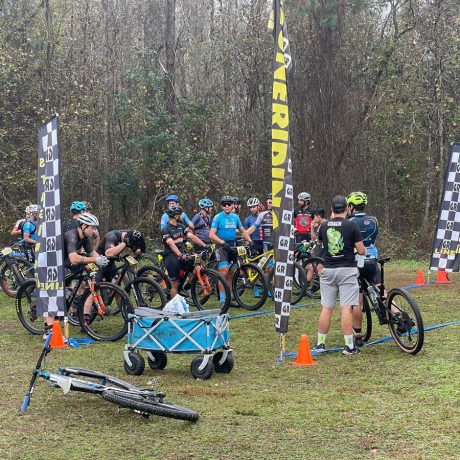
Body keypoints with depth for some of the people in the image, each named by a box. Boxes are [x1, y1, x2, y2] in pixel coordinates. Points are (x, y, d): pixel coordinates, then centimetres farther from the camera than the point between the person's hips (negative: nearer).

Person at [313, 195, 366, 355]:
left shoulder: (324, 226, 5)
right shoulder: (352, 225, -7)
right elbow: (361, 251, -7)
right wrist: (359, 248, 18)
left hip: (328, 270, 3)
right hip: (347, 270, -3)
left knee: (326, 308, 8)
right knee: (346, 309, -4)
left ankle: (320, 343, 12)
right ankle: (349, 346, -2)